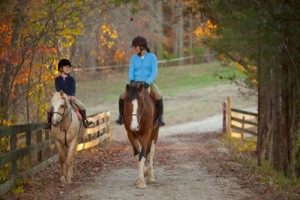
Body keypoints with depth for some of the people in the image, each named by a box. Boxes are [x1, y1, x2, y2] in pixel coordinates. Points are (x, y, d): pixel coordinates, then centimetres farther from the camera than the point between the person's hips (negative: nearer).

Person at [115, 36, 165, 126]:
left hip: (149, 83, -3)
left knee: (158, 96, -32)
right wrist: (131, 80, -21)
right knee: (122, 96, -21)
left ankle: (160, 117, -15)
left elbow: (154, 72, -9)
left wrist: (148, 82, -26)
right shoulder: (133, 59, 8)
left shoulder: (152, 57, -1)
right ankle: (121, 116, -1)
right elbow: (131, 71, 2)